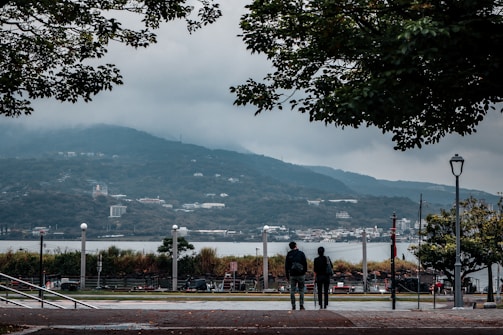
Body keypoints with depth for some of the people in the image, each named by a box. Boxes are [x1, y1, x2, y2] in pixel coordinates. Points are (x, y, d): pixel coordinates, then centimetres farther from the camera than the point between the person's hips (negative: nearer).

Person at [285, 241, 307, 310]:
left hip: (292, 275, 1)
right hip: (301, 275, -1)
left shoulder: (289, 255, 2)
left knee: (292, 291, 6)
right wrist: (305, 271, 9)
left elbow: (286, 266, 4)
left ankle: (293, 306, 3)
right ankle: (301, 306, 1)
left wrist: (287, 276, 11)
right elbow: (305, 264, -3)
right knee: (301, 290, 6)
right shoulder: (301, 253, -3)